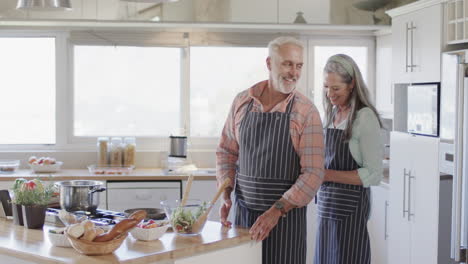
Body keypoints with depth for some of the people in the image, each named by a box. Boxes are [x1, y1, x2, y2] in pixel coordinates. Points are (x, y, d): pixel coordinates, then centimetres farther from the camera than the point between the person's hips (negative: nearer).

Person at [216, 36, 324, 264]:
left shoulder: (306, 112, -9)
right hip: (244, 211, 3)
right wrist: (226, 196, -1)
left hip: (286, 214, -3)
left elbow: (313, 173, -14)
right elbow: (226, 152, 10)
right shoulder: (242, 102, 1)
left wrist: (277, 211, -20)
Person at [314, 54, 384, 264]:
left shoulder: (364, 117, -14)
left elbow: (374, 175, -17)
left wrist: (329, 175, -22)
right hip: (326, 203, 7)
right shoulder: (331, 114, 9)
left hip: (350, 205, -7)